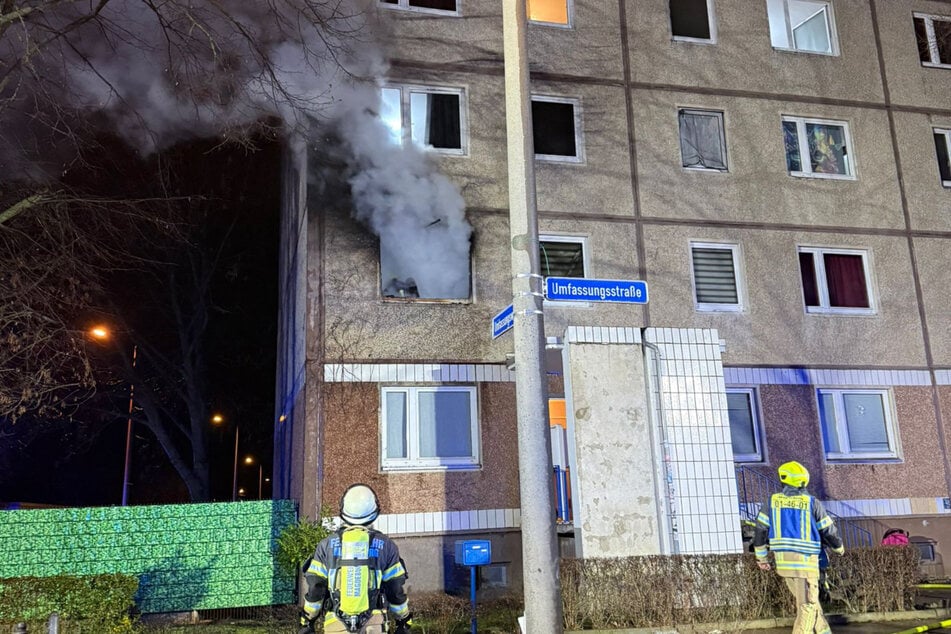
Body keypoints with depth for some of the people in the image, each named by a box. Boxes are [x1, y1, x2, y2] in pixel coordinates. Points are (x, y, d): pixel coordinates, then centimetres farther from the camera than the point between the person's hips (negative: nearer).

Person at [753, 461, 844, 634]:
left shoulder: (772, 501, 4)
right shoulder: (812, 503, -2)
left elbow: (761, 530, 5)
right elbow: (828, 530, 6)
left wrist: (761, 557, 16)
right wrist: (839, 548, 27)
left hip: (782, 559, 4)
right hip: (805, 560, -4)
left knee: (807, 599, 19)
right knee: (808, 603, 2)